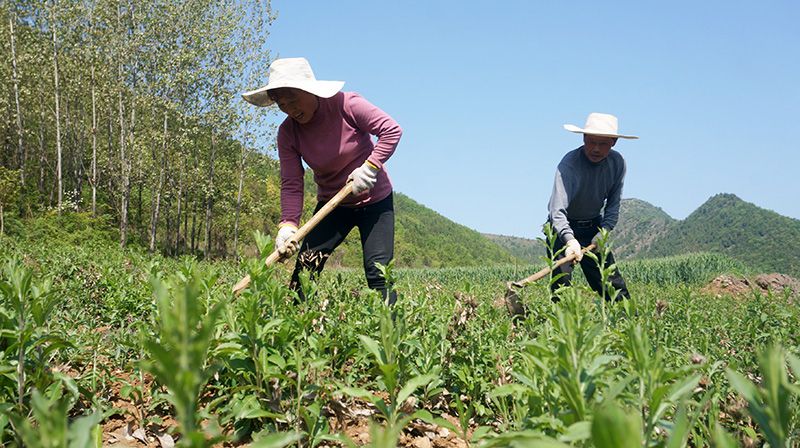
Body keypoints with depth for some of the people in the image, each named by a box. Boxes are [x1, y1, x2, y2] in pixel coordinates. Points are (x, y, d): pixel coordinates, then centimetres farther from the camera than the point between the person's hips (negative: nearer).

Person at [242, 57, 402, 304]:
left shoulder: (346, 104, -19)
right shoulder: (288, 132, -10)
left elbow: (392, 130, -17)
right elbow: (291, 184, -14)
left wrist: (370, 167, -26)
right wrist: (288, 225, -28)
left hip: (375, 200, -3)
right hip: (332, 204, 3)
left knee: (377, 272, -11)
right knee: (305, 265, -11)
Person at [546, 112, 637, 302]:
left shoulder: (617, 162, -8)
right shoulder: (569, 164, -26)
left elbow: (614, 203, 2)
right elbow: (557, 210, -37)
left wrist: (605, 230, -14)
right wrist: (570, 240, -53)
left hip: (595, 227, 5)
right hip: (564, 229, -4)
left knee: (614, 284, 4)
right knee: (561, 286, -13)